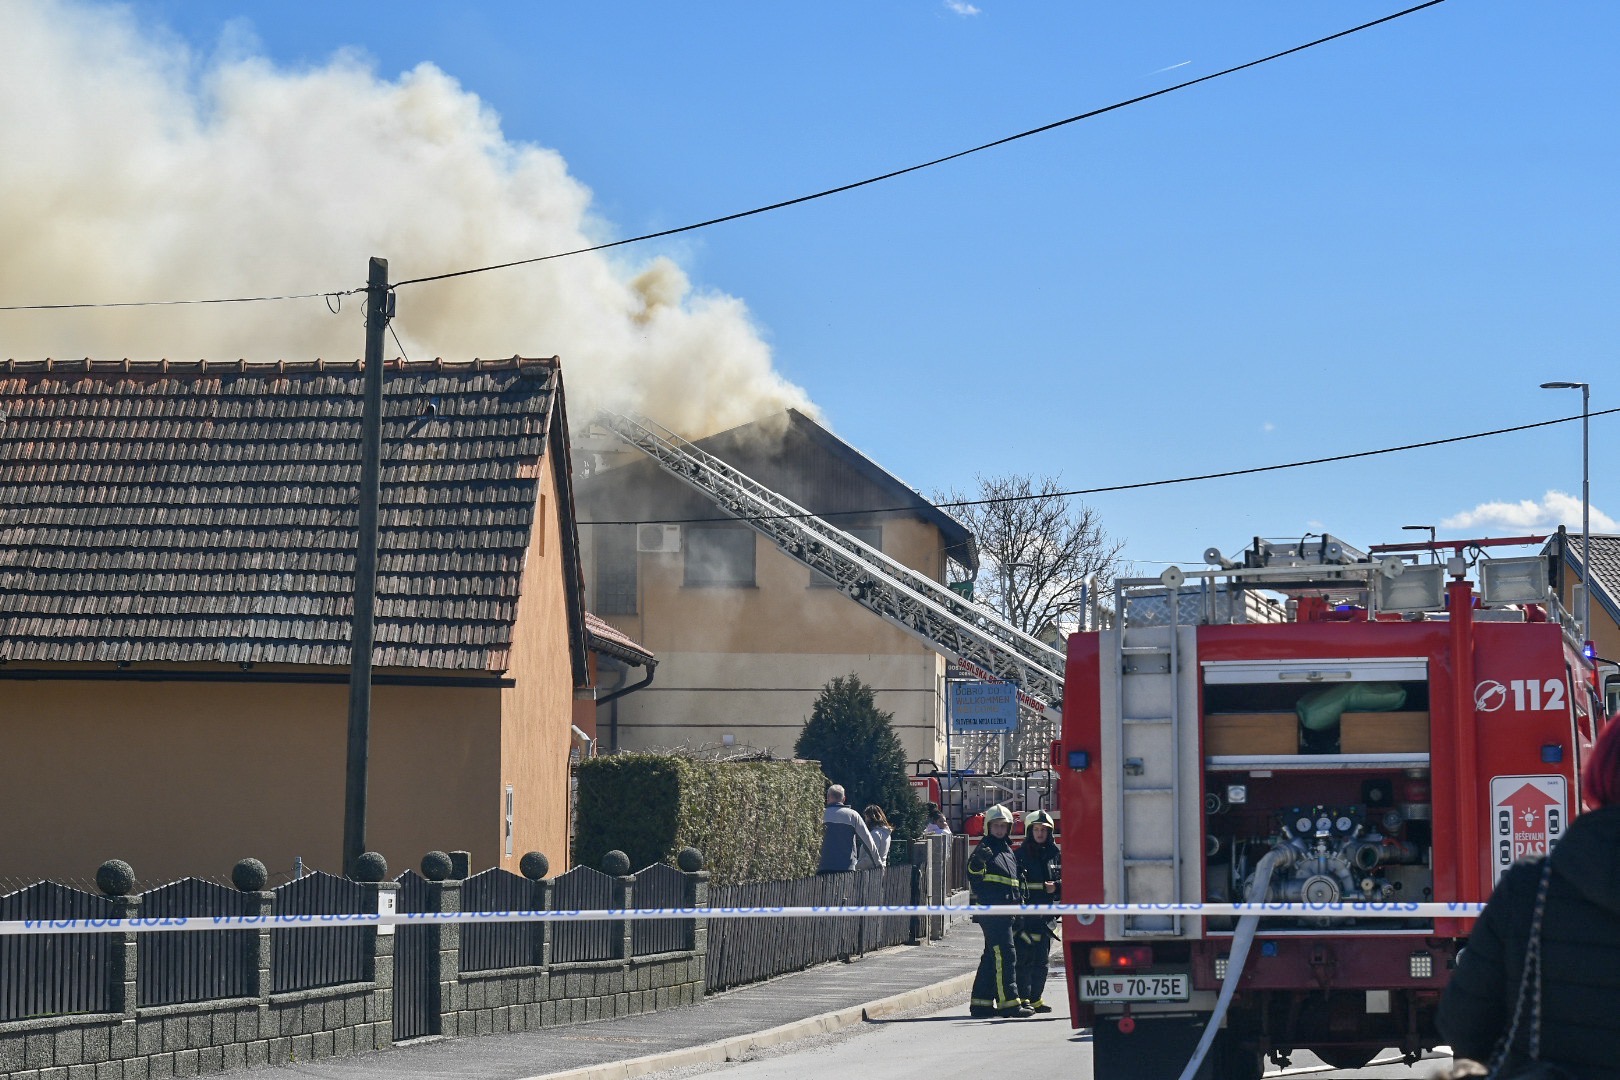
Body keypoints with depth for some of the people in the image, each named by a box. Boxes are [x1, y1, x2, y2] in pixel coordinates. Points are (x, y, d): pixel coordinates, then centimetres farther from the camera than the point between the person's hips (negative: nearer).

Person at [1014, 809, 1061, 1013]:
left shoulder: (1054, 855, 11)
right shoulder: (1020, 854, -2)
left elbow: (1065, 880, 14)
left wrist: (1055, 886, -7)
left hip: (1045, 915, 5)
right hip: (1024, 913, -5)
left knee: (1041, 959, 9)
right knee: (1024, 957, -10)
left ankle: (1036, 999, 16)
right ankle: (1023, 998, -9)